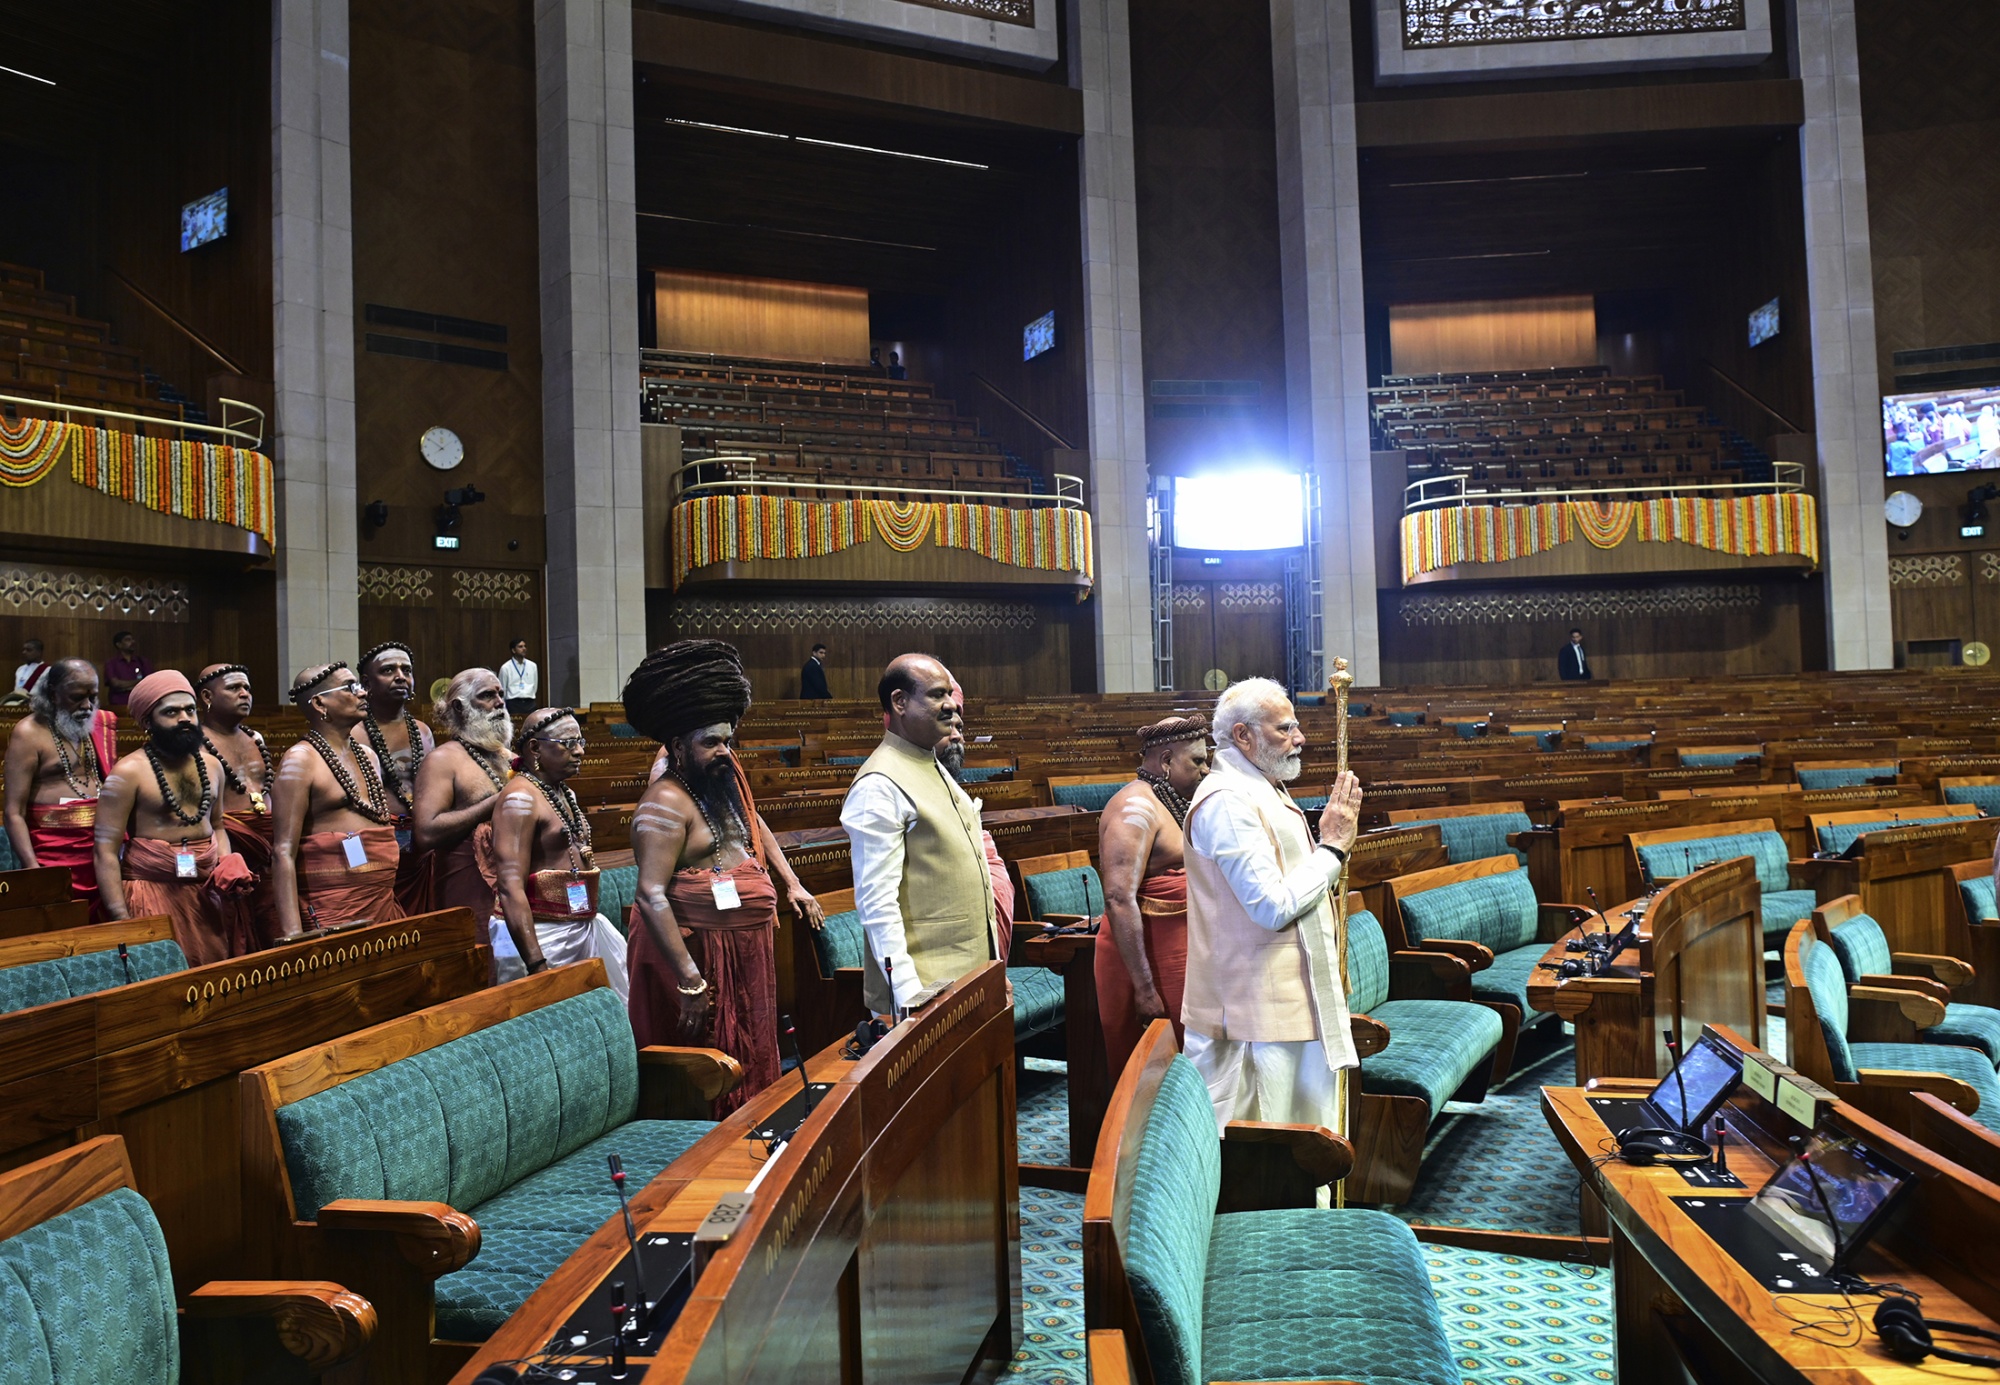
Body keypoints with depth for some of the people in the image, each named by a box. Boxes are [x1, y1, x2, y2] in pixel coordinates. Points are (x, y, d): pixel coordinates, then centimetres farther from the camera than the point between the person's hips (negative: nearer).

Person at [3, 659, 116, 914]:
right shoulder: (30, 733, -7)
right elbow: (14, 813, -10)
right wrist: (33, 869, -19)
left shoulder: (100, 724, 11)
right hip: (55, 857, -5)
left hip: (101, 852, 5)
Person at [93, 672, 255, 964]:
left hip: (210, 894, 5)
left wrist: (228, 868, 4)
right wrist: (122, 920, -15)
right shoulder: (128, 773, -8)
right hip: (155, 895, -5)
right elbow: (106, 851, -10)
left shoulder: (211, 765, 10)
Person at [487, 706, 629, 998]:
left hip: (583, 927, 9)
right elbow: (510, 888, -23)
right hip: (540, 936, -8)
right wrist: (537, 964, -28)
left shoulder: (566, 793, 12)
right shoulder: (521, 797, -15)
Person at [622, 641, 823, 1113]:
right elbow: (651, 897, -27)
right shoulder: (667, 802, -20)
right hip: (695, 947, -9)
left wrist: (792, 885, 17)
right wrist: (690, 981, -29)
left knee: (752, 1055, 18)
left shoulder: (725, 778, 6)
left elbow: (756, 827, 26)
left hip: (748, 945, 9)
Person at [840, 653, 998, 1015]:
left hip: (971, 970, 8)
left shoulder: (935, 766, 11)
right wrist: (908, 994, -23)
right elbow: (877, 903, -20)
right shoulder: (879, 787, -17)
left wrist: (992, 966, 17)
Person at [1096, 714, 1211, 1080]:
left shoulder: (1167, 804, 14)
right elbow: (1119, 900, -25)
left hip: (1173, 955, 9)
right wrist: (1145, 989, -26)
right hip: (1146, 958, -9)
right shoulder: (1136, 807, -16)